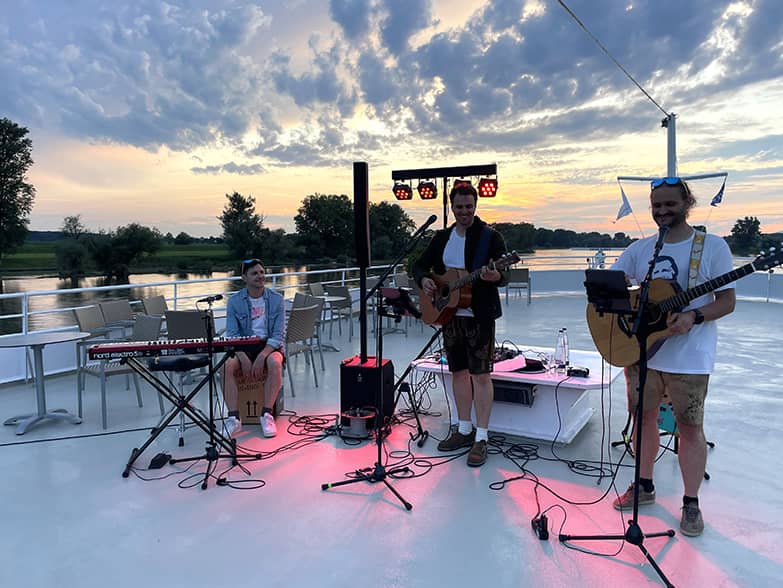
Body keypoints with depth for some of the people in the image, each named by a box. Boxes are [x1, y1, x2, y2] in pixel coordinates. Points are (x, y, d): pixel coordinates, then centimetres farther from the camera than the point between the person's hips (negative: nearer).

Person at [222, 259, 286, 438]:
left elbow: (279, 335, -6)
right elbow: (232, 335, -4)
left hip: (270, 345, -1)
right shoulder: (234, 301, 2)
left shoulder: (276, 299, -1)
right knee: (227, 366, -30)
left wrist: (262, 356, -22)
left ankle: (267, 415, -26)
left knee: (274, 363, -35)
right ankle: (234, 418, -25)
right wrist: (243, 357, -23)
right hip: (243, 348, 1)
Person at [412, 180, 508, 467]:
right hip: (449, 314, 6)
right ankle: (464, 430, 26)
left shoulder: (490, 237, -6)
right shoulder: (442, 237, 10)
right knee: (459, 371, 13)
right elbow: (420, 264, 15)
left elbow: (504, 274, -12)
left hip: (479, 315, -6)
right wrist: (424, 280, -7)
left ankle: (481, 438, 5)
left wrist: (494, 276, -35)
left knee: (481, 374, -4)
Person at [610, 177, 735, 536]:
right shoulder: (639, 249, 7)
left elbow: (727, 301, -6)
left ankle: (691, 503, 21)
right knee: (644, 418, 14)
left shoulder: (713, 247, -3)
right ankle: (644, 486, 32)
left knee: (690, 428, 4)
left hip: (689, 358, -4)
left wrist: (693, 317, -24)